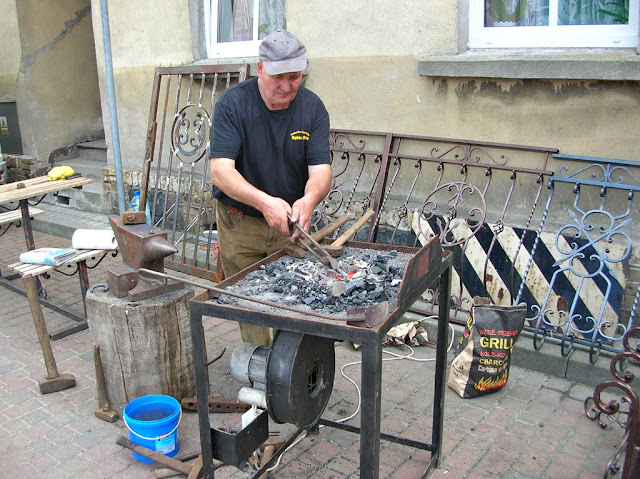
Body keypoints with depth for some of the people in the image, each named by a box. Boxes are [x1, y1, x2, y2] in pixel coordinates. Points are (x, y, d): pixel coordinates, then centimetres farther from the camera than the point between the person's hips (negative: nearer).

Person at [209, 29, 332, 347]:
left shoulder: (312, 107, -6)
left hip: (291, 223, 2)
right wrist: (264, 201, -41)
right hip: (239, 223, -2)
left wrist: (309, 200, -38)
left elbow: (320, 169, -14)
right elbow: (220, 171, -24)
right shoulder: (233, 103, -15)